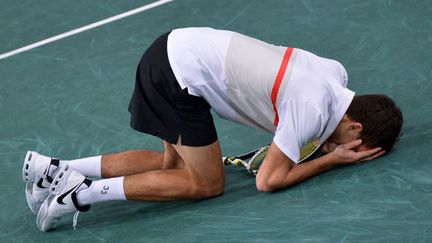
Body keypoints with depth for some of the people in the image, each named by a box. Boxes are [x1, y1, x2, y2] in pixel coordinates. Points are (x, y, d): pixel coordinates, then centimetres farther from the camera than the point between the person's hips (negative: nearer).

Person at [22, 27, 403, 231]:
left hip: (178, 45, 9)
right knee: (207, 183, -1)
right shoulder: (313, 110, -19)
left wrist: (328, 144, 6)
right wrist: (334, 159, -6)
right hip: (183, 72, -9)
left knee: (173, 164, 17)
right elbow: (268, 180, -11)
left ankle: (54, 170, 13)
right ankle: (82, 194, -6)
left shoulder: (336, 72, 5)